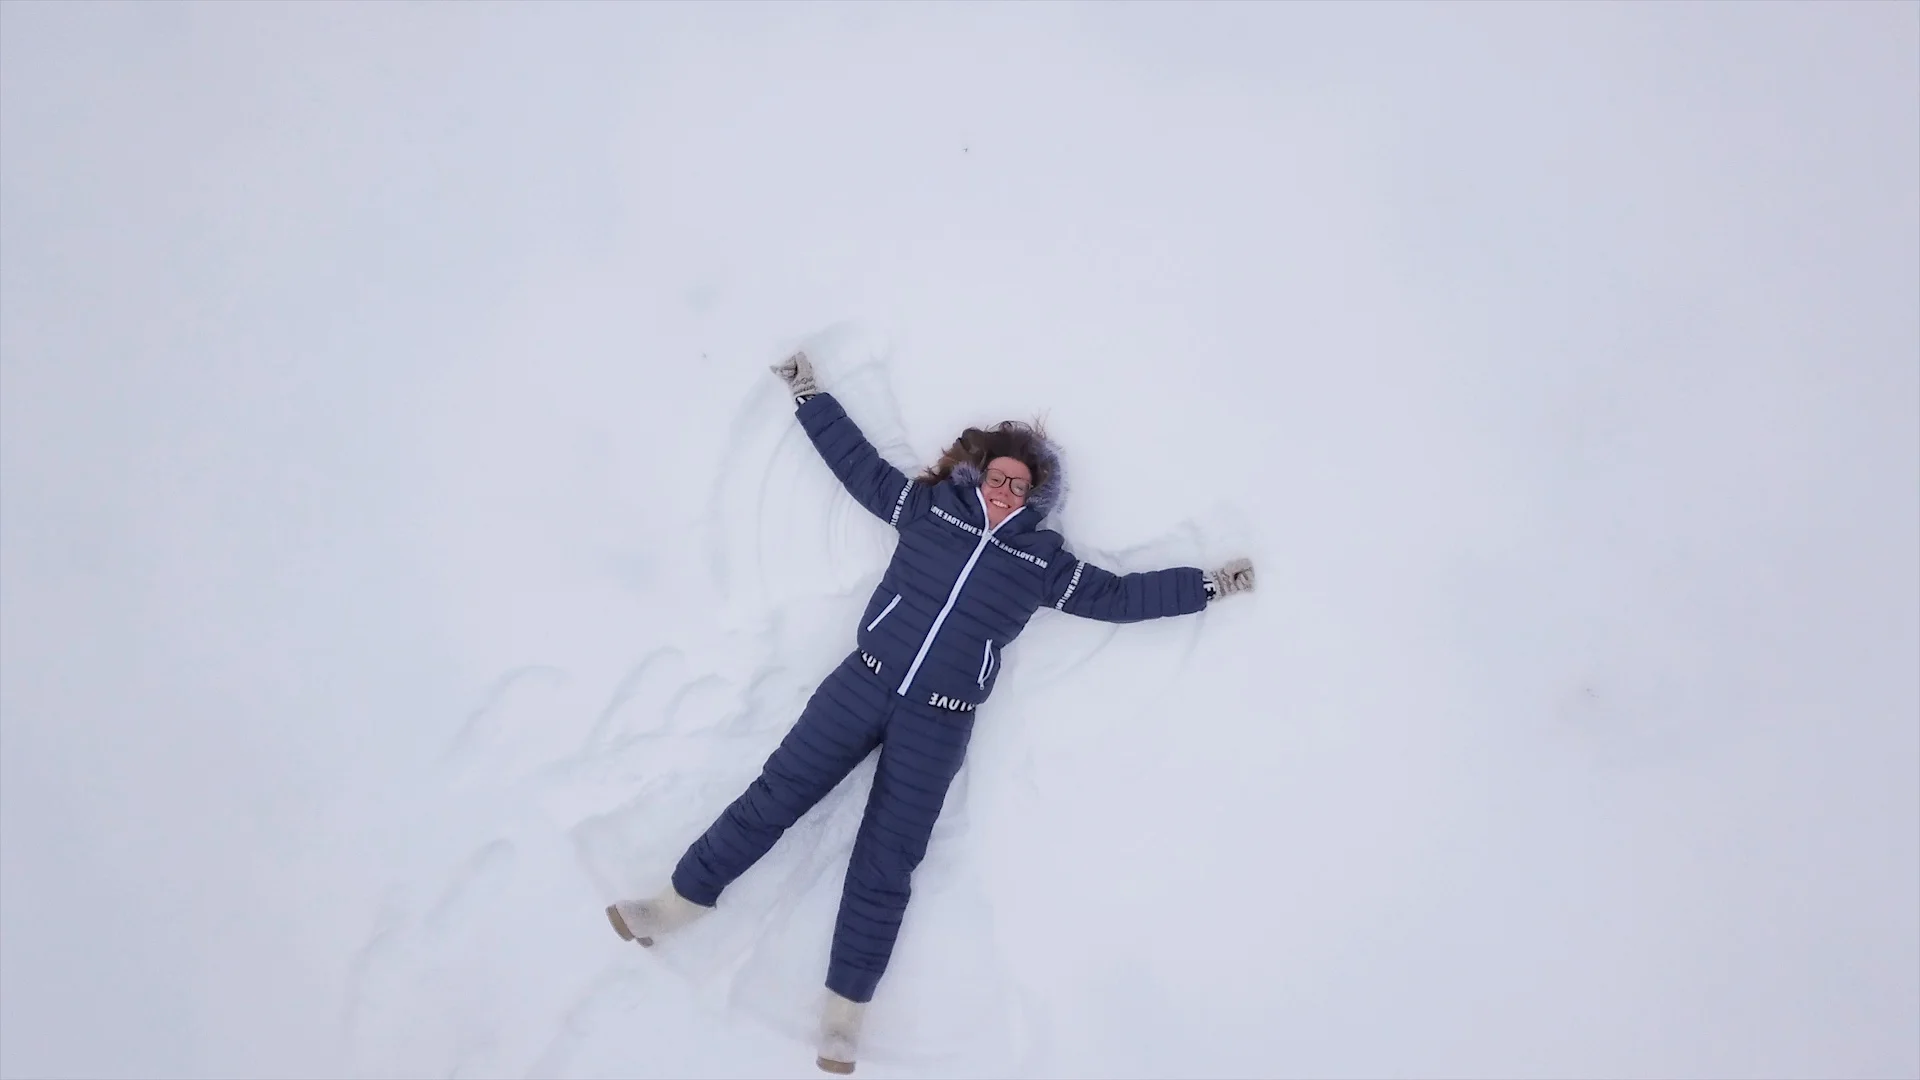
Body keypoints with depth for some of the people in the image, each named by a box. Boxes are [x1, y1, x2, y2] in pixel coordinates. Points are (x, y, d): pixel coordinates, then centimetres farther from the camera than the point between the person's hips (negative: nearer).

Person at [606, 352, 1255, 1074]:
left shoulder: (1042, 559, 6)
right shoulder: (929, 505, 7)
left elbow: (1118, 596, 10)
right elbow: (857, 463, 12)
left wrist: (1206, 585, 9)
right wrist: (809, 396, 11)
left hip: (938, 722, -1)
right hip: (864, 682, 1)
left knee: (885, 862, 2)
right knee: (776, 794, 1)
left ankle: (845, 1012, 11)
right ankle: (686, 897, 17)